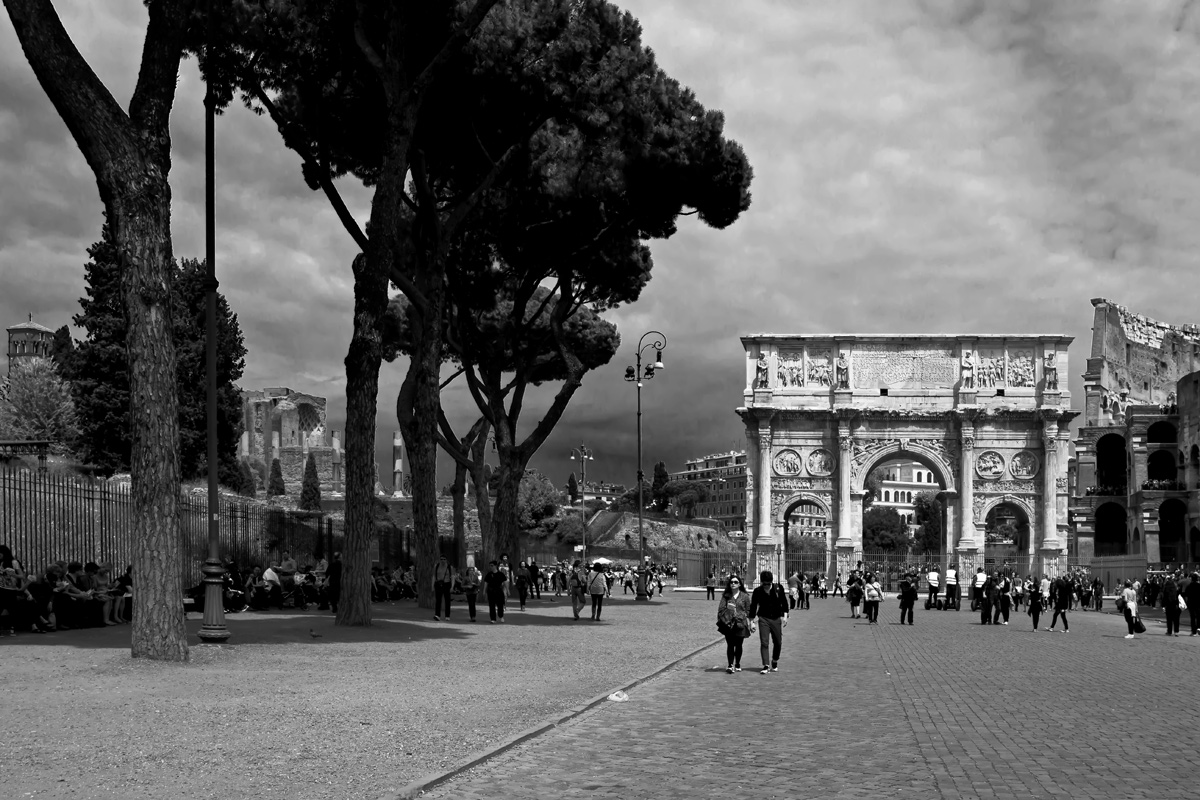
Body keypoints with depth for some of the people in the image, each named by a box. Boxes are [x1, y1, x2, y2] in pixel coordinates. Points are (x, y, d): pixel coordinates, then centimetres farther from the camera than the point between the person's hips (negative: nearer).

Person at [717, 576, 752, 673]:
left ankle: (737, 664, 23)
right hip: (728, 624, 0)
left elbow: (748, 611, 9)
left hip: (740, 624, 0)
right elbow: (721, 609, 5)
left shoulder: (745, 596, 6)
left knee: (738, 645, 8)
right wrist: (721, 621, -5)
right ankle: (730, 665, -8)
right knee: (730, 645, -6)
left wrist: (748, 622, 3)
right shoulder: (726, 596, 7)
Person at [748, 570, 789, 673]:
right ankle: (766, 665, -9)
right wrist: (751, 622, 1)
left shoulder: (778, 588, -4)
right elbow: (753, 607, 2)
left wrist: (785, 616, -2)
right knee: (764, 643, -10)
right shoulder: (757, 591, -5)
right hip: (763, 619, -2)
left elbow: (784, 603, 6)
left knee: (778, 643, 8)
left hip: (776, 619, 2)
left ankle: (775, 662, 29)